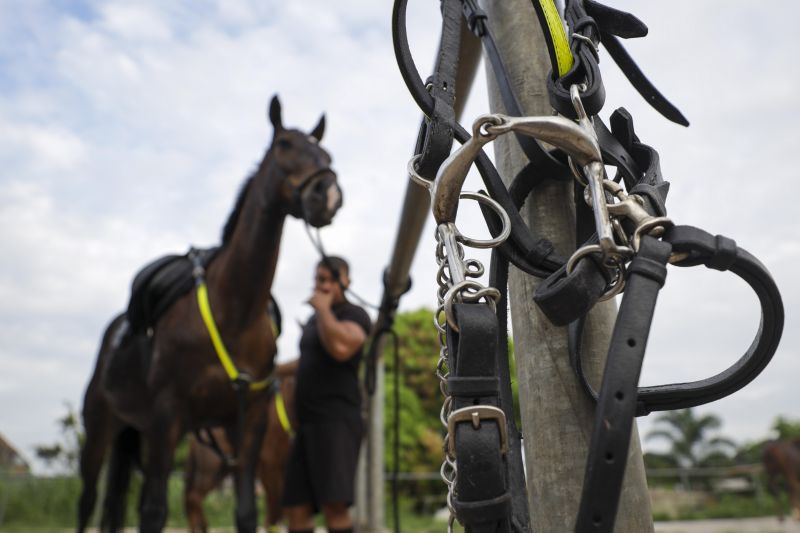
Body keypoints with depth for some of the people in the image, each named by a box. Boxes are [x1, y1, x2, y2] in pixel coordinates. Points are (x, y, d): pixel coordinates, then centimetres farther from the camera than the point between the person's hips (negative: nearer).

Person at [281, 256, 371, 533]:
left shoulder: (355, 315, -3)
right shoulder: (315, 319, 21)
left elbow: (340, 347, -25)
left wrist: (323, 308, -13)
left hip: (337, 421, -8)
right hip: (308, 422, 8)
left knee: (334, 504, -17)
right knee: (296, 508, 4)